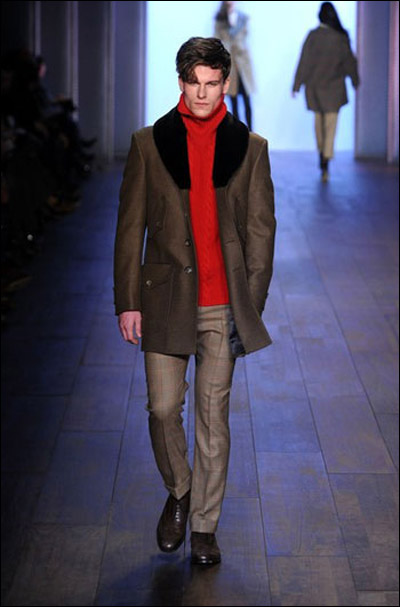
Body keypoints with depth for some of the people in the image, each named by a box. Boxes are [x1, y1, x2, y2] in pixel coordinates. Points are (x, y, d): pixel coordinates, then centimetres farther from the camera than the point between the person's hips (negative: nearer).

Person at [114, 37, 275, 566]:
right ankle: (178, 492, 31)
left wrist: (252, 305, -1)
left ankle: (205, 527, 16)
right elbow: (130, 227, 4)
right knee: (163, 408, 2)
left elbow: (261, 230, 5)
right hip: (166, 298, 0)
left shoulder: (250, 148, 4)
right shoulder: (149, 144, 3)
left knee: (213, 415, 4)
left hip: (224, 305, 0)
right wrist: (127, 301, -1)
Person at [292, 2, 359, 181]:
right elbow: (349, 61, -3)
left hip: (314, 85, 2)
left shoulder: (312, 36, -11)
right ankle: (325, 164, -13)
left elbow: (304, 62, -10)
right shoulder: (341, 38, -12)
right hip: (334, 86, -2)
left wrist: (296, 85, -3)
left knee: (319, 119, 22)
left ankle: (322, 154, 36)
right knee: (331, 125, -1)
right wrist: (355, 81, 13)